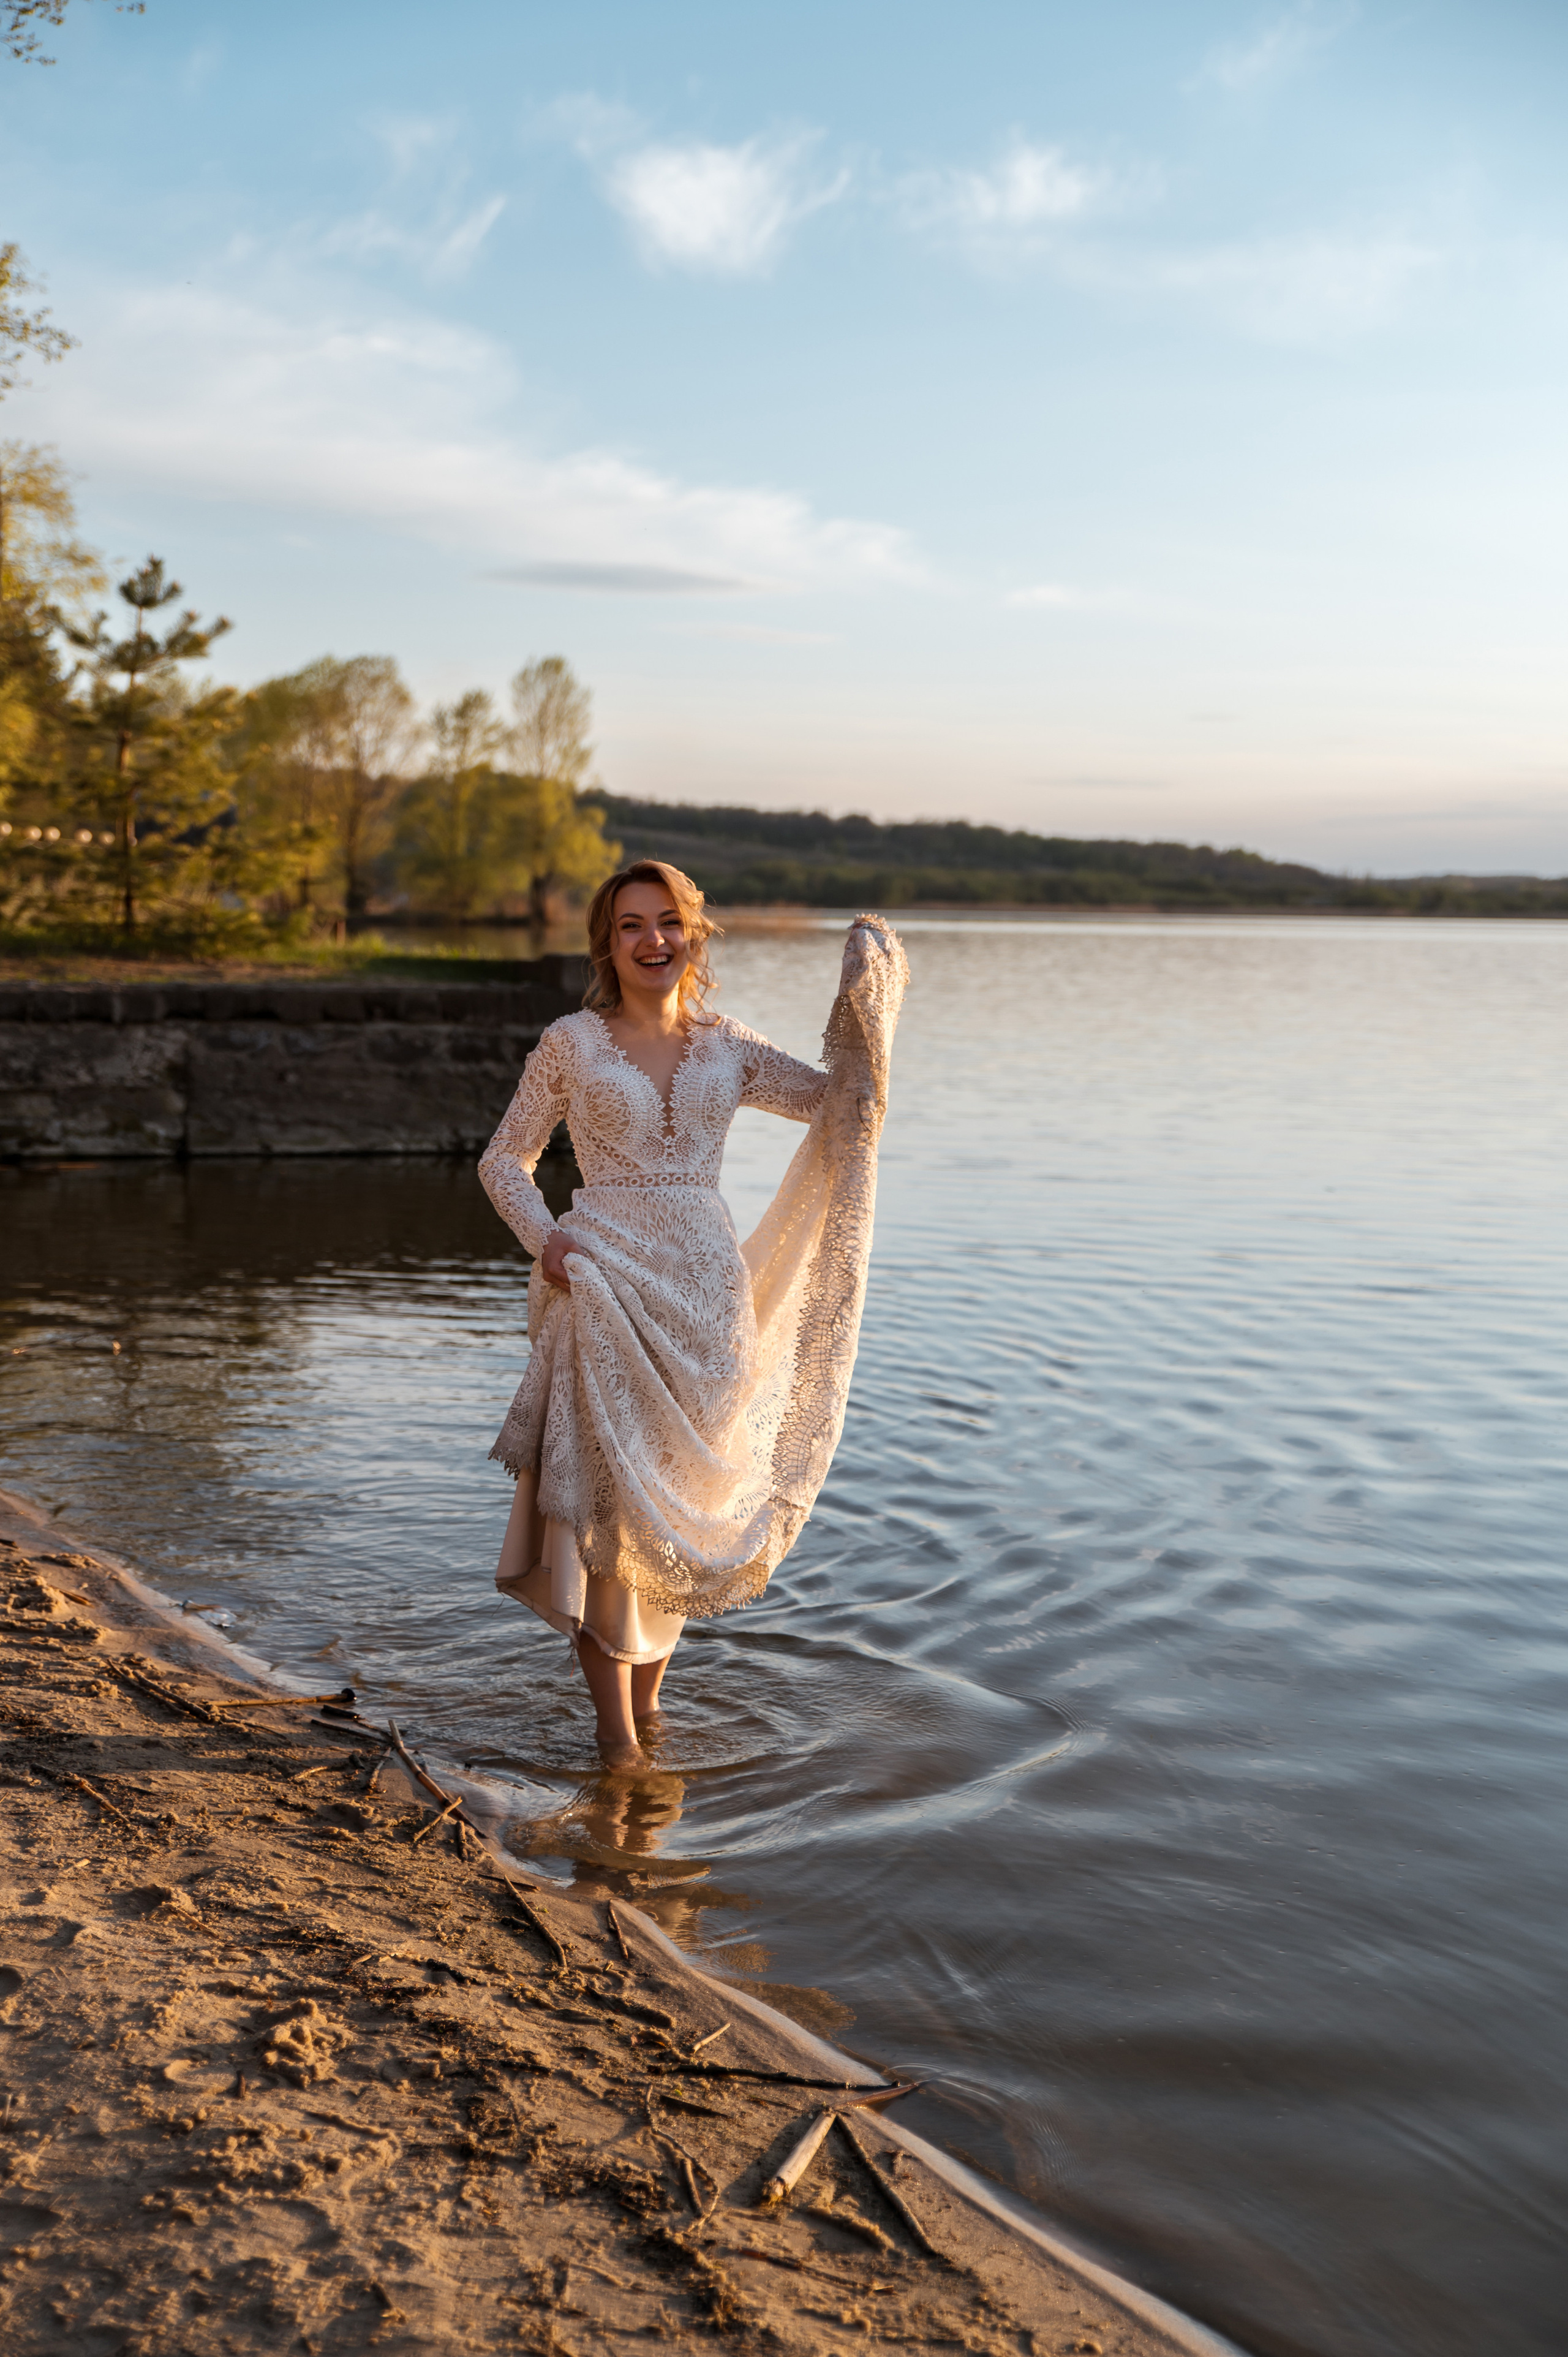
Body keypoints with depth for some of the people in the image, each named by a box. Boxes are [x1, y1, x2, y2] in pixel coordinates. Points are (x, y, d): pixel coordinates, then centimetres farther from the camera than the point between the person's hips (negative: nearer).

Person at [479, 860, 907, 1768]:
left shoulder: (730, 1048, 10)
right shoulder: (571, 1044, 3)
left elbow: (846, 1105, 8)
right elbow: (506, 1160, 9)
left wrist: (864, 1013, -6)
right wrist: (544, 1238, -8)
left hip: (706, 1285, 3)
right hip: (604, 1283, -2)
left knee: (686, 1492, 9)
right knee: (609, 1489, -6)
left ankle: (650, 1689, 28)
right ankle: (615, 1723, 3)